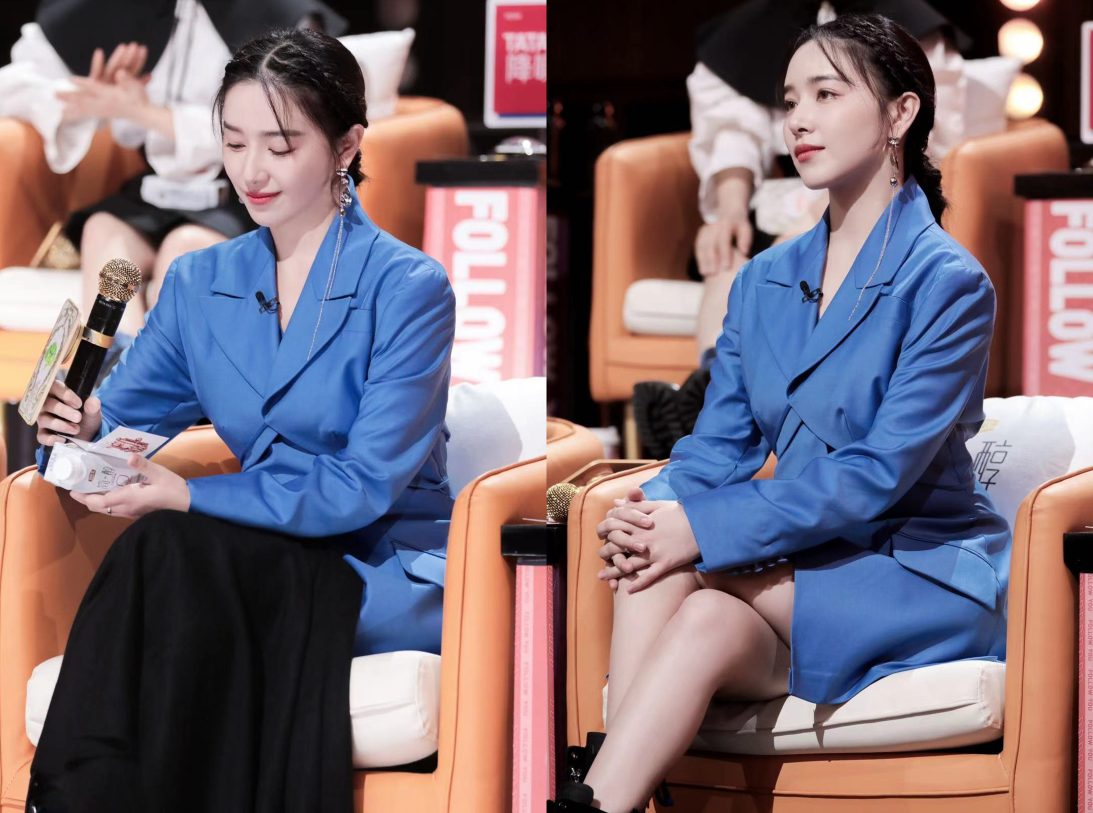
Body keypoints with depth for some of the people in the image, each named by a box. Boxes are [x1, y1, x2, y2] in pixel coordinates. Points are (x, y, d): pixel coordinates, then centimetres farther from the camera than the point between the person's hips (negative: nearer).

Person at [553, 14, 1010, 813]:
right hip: (801, 577, 5)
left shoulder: (948, 283, -10)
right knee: (709, 622, -30)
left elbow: (881, 474, -19)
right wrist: (649, 514, -18)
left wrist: (705, 530, -26)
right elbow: (718, 446, 6)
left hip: (922, 576, -5)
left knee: (685, 572, -28)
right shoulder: (764, 281, 12)